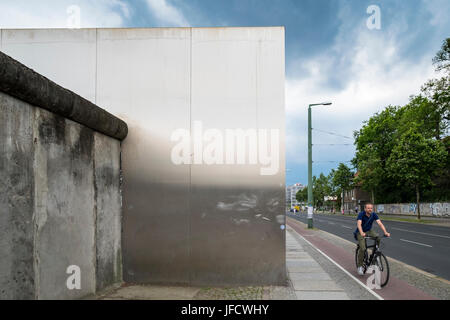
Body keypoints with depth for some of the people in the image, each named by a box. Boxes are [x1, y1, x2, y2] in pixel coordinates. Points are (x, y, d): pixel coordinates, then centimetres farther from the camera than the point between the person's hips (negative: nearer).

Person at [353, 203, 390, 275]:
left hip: (368, 231, 4)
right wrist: (362, 233, -55)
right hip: (360, 232, -4)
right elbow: (359, 224, -36)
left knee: (377, 237, -26)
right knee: (363, 248, -20)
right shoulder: (361, 214, -23)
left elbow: (380, 223, -22)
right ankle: (360, 266, -3)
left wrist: (385, 232, -38)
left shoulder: (374, 214, -12)